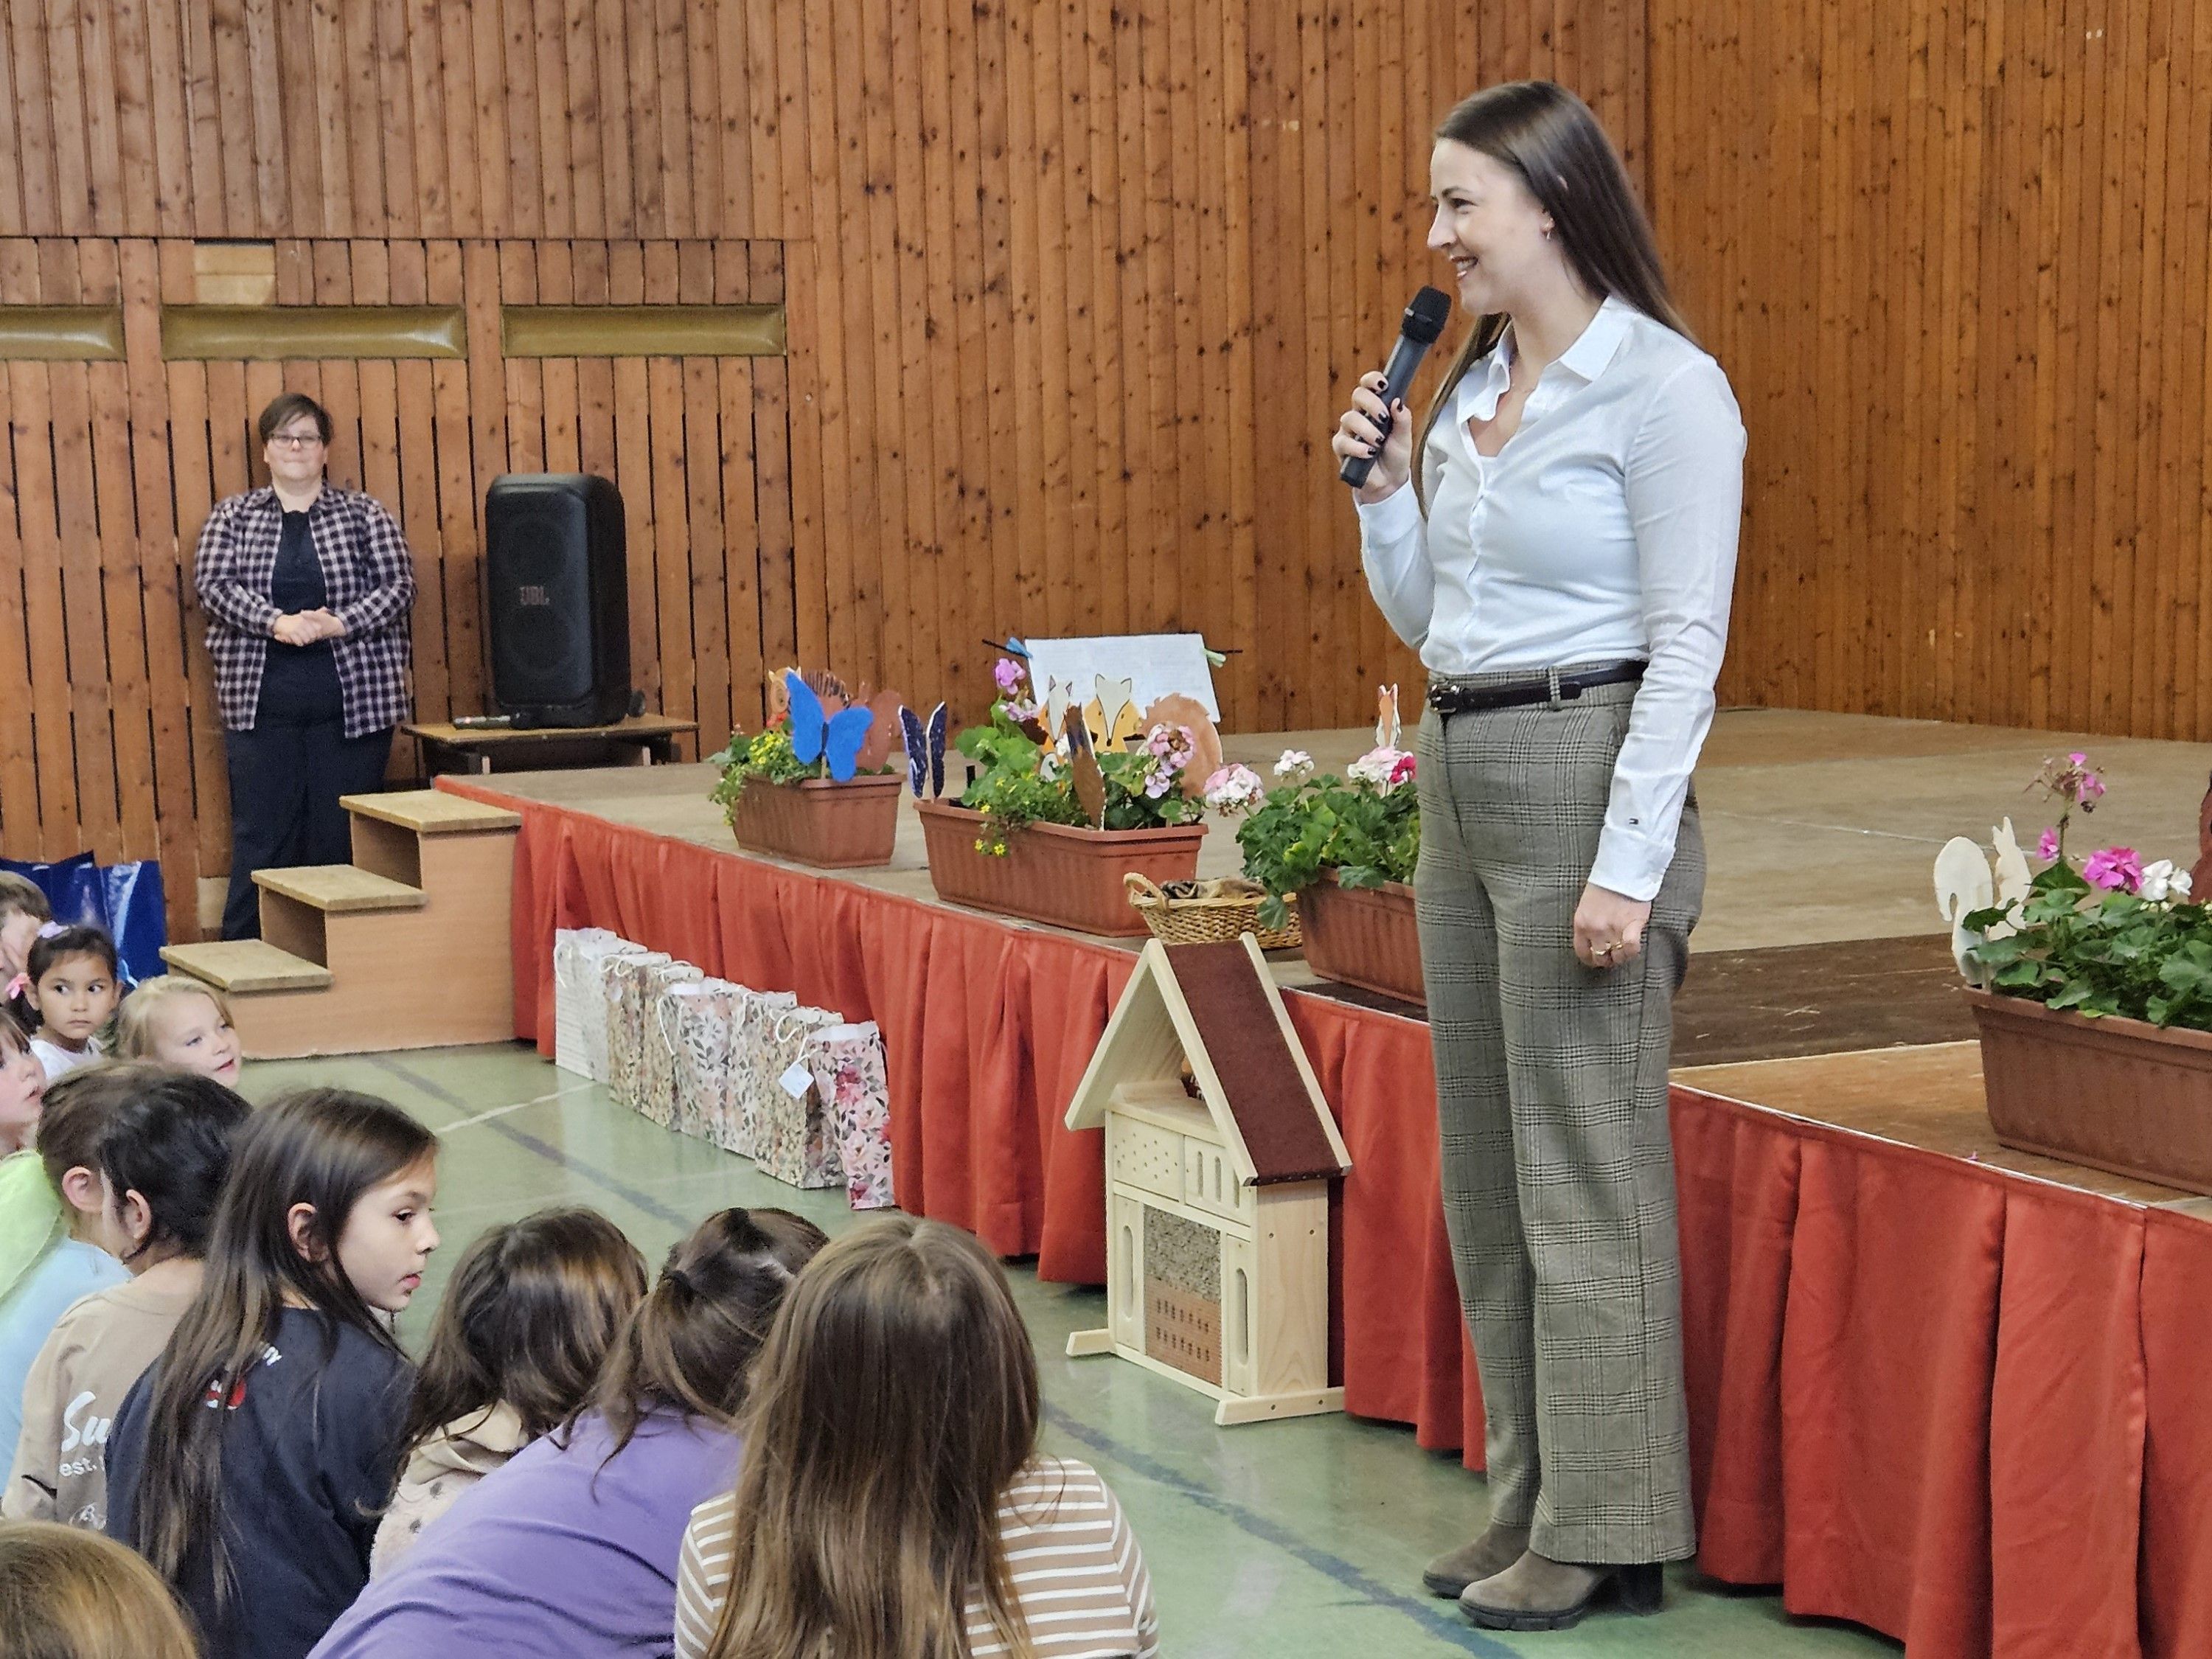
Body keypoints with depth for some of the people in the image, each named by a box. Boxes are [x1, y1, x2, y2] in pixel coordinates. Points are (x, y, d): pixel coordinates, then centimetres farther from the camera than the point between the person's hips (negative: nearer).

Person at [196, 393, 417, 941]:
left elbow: (399, 584, 1)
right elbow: (213, 583, -2)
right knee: (261, 841, 0)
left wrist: (339, 623, -15)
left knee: (344, 840, 2)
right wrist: (276, 622, -18)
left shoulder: (363, 514, 8)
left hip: (354, 702, 0)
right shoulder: (232, 517, 10)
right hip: (261, 705, 0)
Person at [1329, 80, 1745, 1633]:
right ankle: (1529, 1499, 24)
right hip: (1459, 777, 9)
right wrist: (1382, 488, 3)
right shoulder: (1469, 387, 13)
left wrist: (1628, 865, -19)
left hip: (1586, 773, -9)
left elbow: (1687, 645, -15)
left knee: (1586, 1168, -3)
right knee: (1485, 1166, 13)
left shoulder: (1662, 386, -11)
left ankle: (1604, 1528, 8)